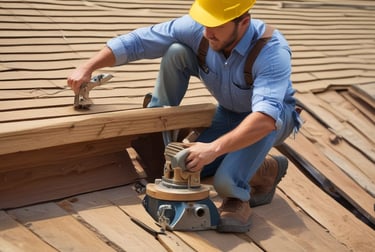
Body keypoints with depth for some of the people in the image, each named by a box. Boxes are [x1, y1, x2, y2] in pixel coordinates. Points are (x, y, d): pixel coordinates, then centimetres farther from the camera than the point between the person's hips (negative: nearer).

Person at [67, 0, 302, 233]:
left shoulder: (272, 51, -37)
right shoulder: (196, 28, -22)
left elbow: (266, 116, -52)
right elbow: (139, 40, -16)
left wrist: (214, 148, -60)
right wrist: (88, 67, -20)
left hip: (275, 116, -6)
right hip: (229, 113, 6)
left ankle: (238, 196, -7)